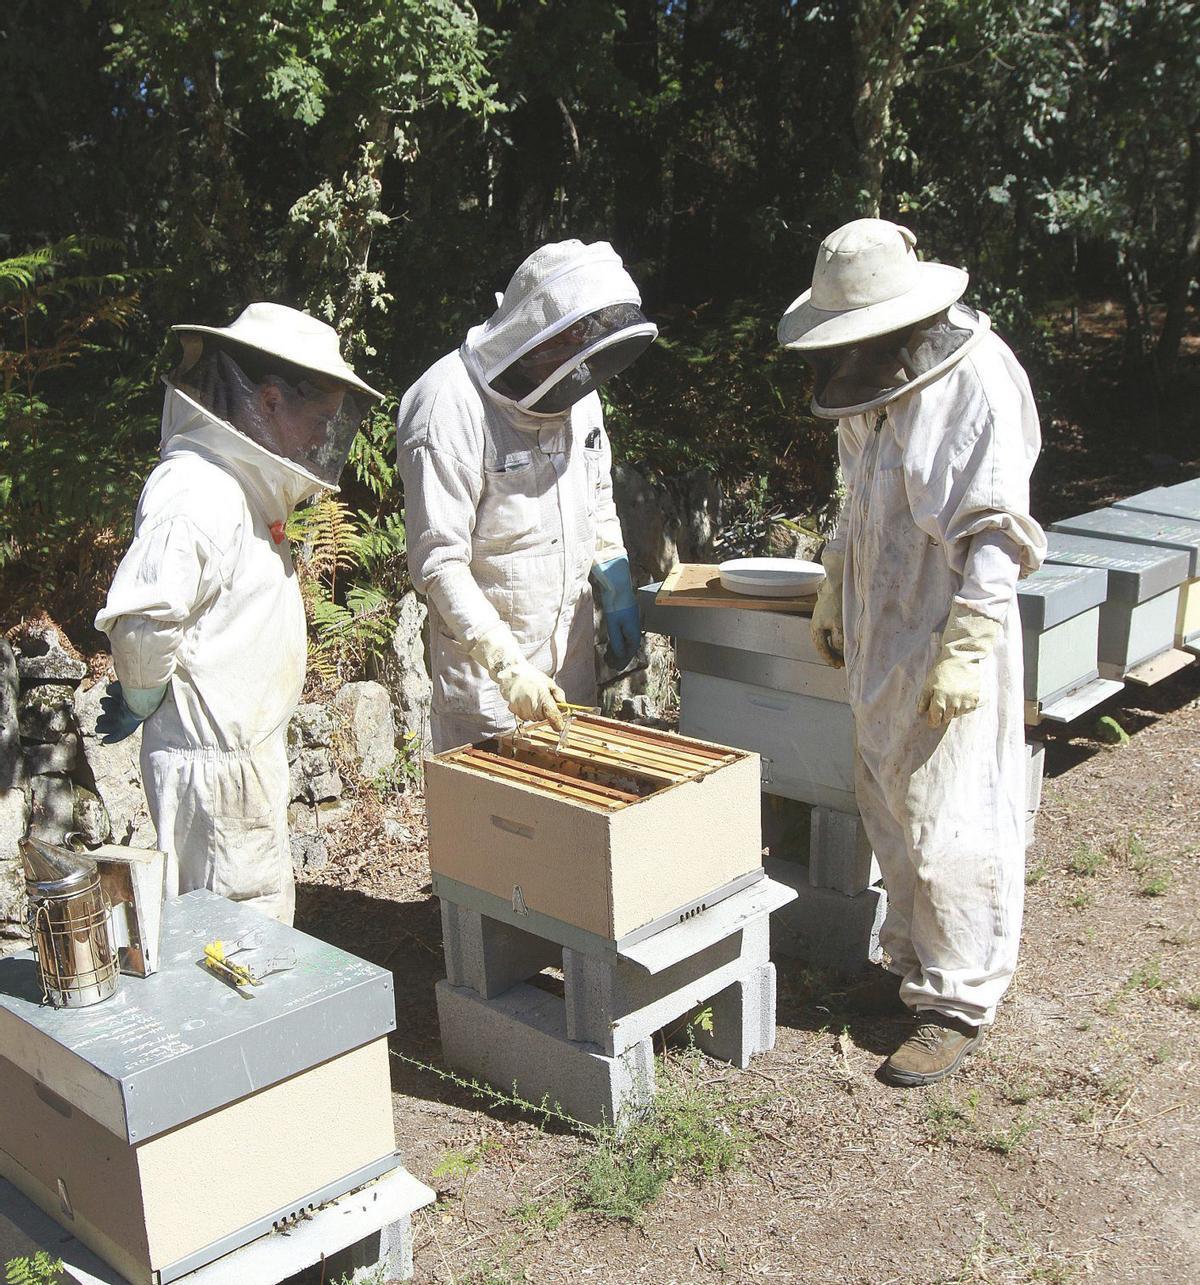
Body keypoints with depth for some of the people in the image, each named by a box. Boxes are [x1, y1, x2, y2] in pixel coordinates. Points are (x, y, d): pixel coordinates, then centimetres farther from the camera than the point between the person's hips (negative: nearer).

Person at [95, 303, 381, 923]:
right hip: (215, 759, -10)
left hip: (247, 748, 10)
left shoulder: (239, 484, 11)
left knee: (267, 907, 20)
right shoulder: (196, 492, -22)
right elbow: (141, 618, -30)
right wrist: (141, 702, -14)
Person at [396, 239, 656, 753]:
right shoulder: (452, 405, -20)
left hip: (571, 636, 7)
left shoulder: (576, 391, 4)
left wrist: (618, 593, 15)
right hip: (485, 648, -7)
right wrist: (507, 666, -27)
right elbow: (437, 560, -22)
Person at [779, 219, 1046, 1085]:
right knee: (890, 813, 16)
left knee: (948, 828, -1)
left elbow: (998, 532, -19)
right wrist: (832, 594, 22)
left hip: (946, 647, -8)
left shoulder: (979, 380, -16)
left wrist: (966, 649, -22)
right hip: (879, 640, 9)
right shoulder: (877, 382, 10)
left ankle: (960, 1003, 12)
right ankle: (915, 965, 32)